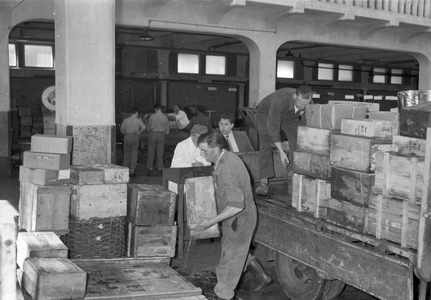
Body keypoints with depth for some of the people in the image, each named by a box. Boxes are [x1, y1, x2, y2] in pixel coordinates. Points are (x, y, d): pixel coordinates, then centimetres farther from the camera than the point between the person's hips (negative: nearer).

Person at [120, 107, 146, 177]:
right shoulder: (138, 120, -1)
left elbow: (121, 129, 1)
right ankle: (132, 172, 2)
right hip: (135, 137, -2)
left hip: (127, 137, 2)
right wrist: (139, 132, 0)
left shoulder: (126, 120, 5)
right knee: (134, 154, 4)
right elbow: (143, 127, -14)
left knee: (126, 154, 11)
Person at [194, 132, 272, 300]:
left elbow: (236, 206, -34)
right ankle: (261, 277, 41)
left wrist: (211, 222, -29)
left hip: (239, 220, -9)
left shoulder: (226, 170, -32)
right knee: (239, 251, 27)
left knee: (230, 257, 8)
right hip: (238, 217, 9)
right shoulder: (227, 157, -1)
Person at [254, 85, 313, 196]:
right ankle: (264, 183, -13)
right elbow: (272, 126, -36)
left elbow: (305, 124, -14)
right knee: (265, 144, -16)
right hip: (266, 112, -4)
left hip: (289, 116, 4)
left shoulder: (309, 104, -29)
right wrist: (281, 152, -35)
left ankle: (292, 177, -5)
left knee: (297, 142, -12)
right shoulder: (279, 100, -44)